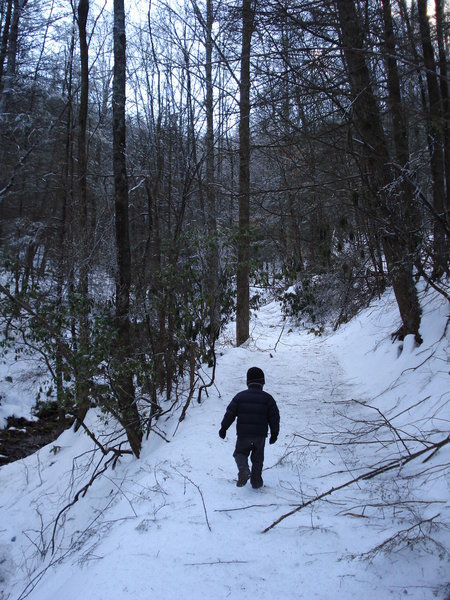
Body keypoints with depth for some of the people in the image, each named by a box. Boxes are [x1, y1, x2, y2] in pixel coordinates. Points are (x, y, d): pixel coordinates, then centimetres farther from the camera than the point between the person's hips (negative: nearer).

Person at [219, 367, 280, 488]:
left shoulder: (240, 396, 0)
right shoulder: (267, 398, 0)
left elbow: (230, 413, 0)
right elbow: (274, 417, 1)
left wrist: (223, 428, 9)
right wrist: (274, 433, 11)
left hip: (243, 434, 0)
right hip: (260, 435, 1)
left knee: (240, 453, 15)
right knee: (257, 458, 16)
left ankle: (244, 471, -12)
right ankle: (256, 481, 19)